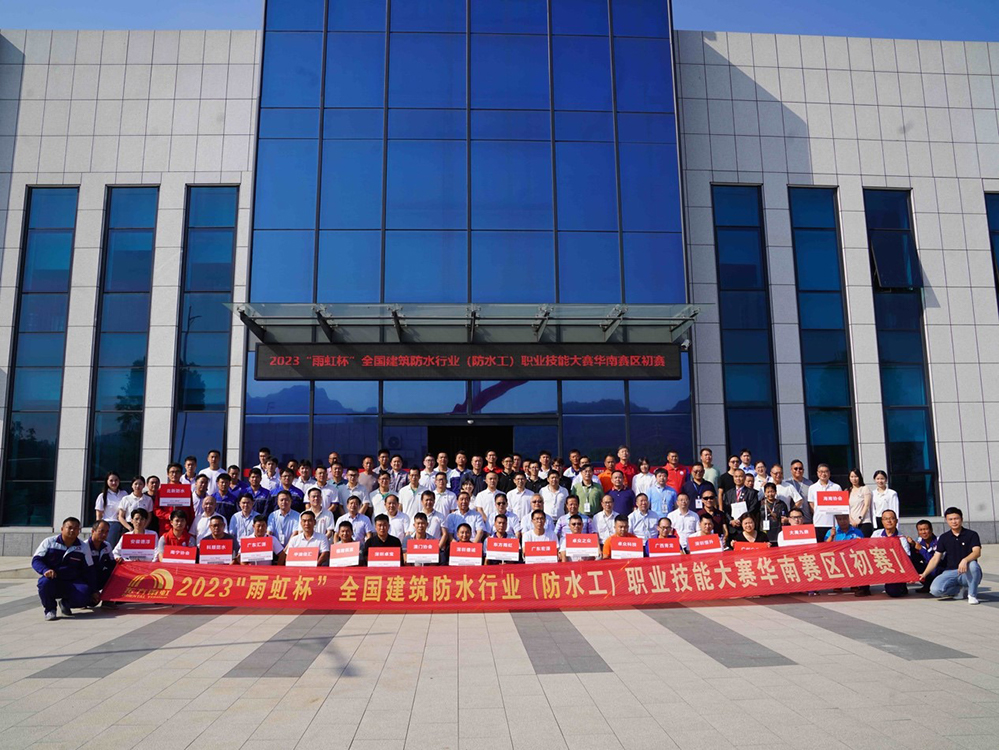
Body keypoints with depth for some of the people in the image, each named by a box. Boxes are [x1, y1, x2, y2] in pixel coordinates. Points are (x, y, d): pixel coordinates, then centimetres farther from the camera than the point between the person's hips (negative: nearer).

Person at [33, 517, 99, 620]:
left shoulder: (84, 547, 5)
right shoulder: (49, 542, 0)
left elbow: (89, 570, 8)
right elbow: (36, 560, -2)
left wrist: (94, 591, 4)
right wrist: (45, 570, -25)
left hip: (72, 583, 1)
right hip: (52, 581, -1)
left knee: (84, 593, -28)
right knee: (44, 582, -37)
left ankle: (65, 603, 9)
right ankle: (50, 609, -6)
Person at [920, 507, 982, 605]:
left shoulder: (971, 534, 0)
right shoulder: (943, 538, 8)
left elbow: (977, 552, -18)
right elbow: (935, 558, 5)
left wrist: (965, 560, -39)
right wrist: (924, 574, -6)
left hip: (968, 574, -2)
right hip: (950, 572, 2)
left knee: (973, 565, -39)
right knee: (935, 590, -27)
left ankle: (972, 595, -15)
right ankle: (959, 590, 6)